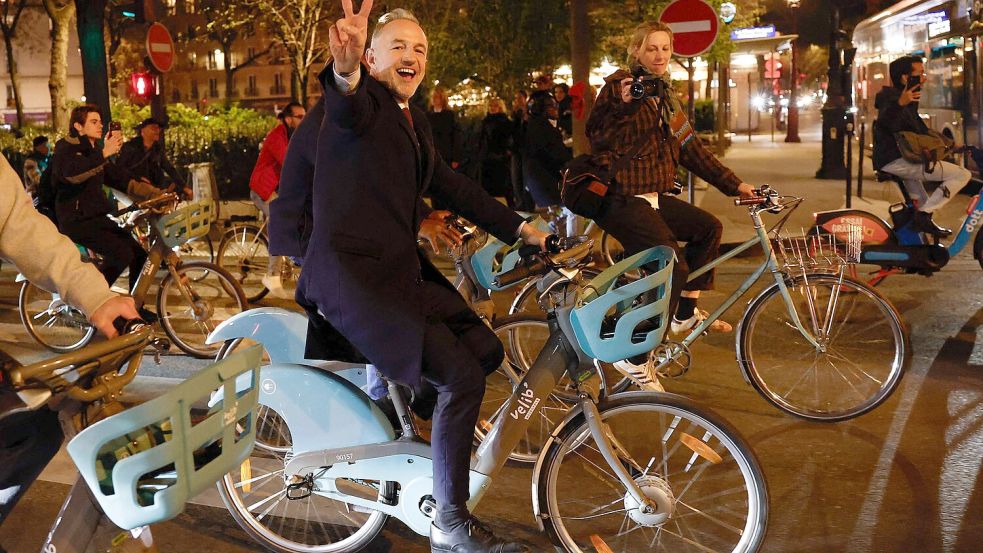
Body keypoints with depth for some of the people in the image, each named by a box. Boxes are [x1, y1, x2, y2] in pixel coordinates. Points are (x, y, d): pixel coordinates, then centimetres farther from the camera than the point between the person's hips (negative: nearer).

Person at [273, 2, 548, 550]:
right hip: (352, 274, -8)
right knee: (461, 377, -18)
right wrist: (345, 69, -56)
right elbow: (347, 105, -32)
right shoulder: (362, 101, -8)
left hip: (402, 269, 8)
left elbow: (452, 185, 22)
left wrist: (518, 226, 18)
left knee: (486, 350, -2)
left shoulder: (415, 120, 18)